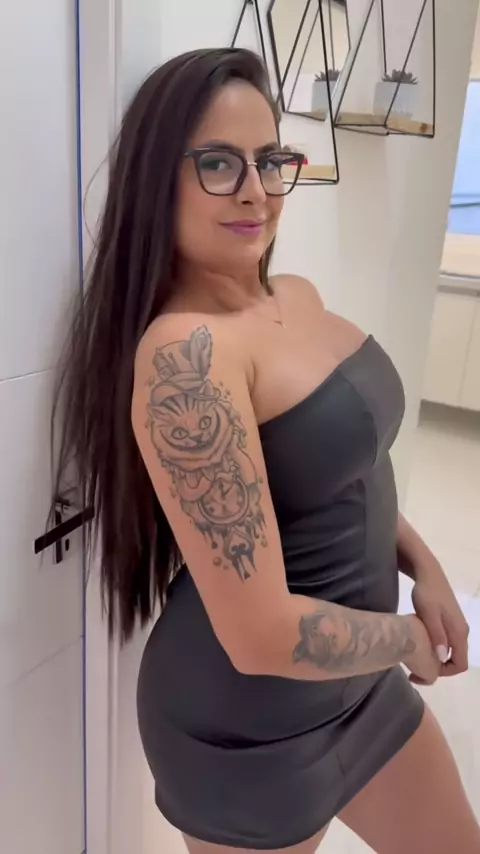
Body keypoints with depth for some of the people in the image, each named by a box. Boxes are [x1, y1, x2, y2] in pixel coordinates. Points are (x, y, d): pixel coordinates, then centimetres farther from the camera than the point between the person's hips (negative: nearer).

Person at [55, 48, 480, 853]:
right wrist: (414, 638, -12)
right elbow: (262, 636, -30)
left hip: (356, 676, 8)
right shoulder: (183, 353, -29)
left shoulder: (298, 298, -1)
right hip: (247, 718, -7)